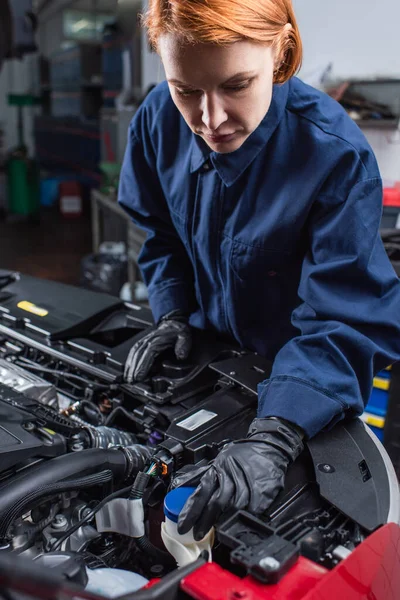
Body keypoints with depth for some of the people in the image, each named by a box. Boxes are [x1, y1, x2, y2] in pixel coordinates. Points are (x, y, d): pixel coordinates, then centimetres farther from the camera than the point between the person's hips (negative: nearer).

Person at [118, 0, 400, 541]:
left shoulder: (337, 153, -32)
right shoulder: (158, 120, -16)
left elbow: (346, 319, -34)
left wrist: (273, 440, -45)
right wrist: (172, 313, -11)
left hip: (306, 385, -3)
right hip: (208, 352, 4)